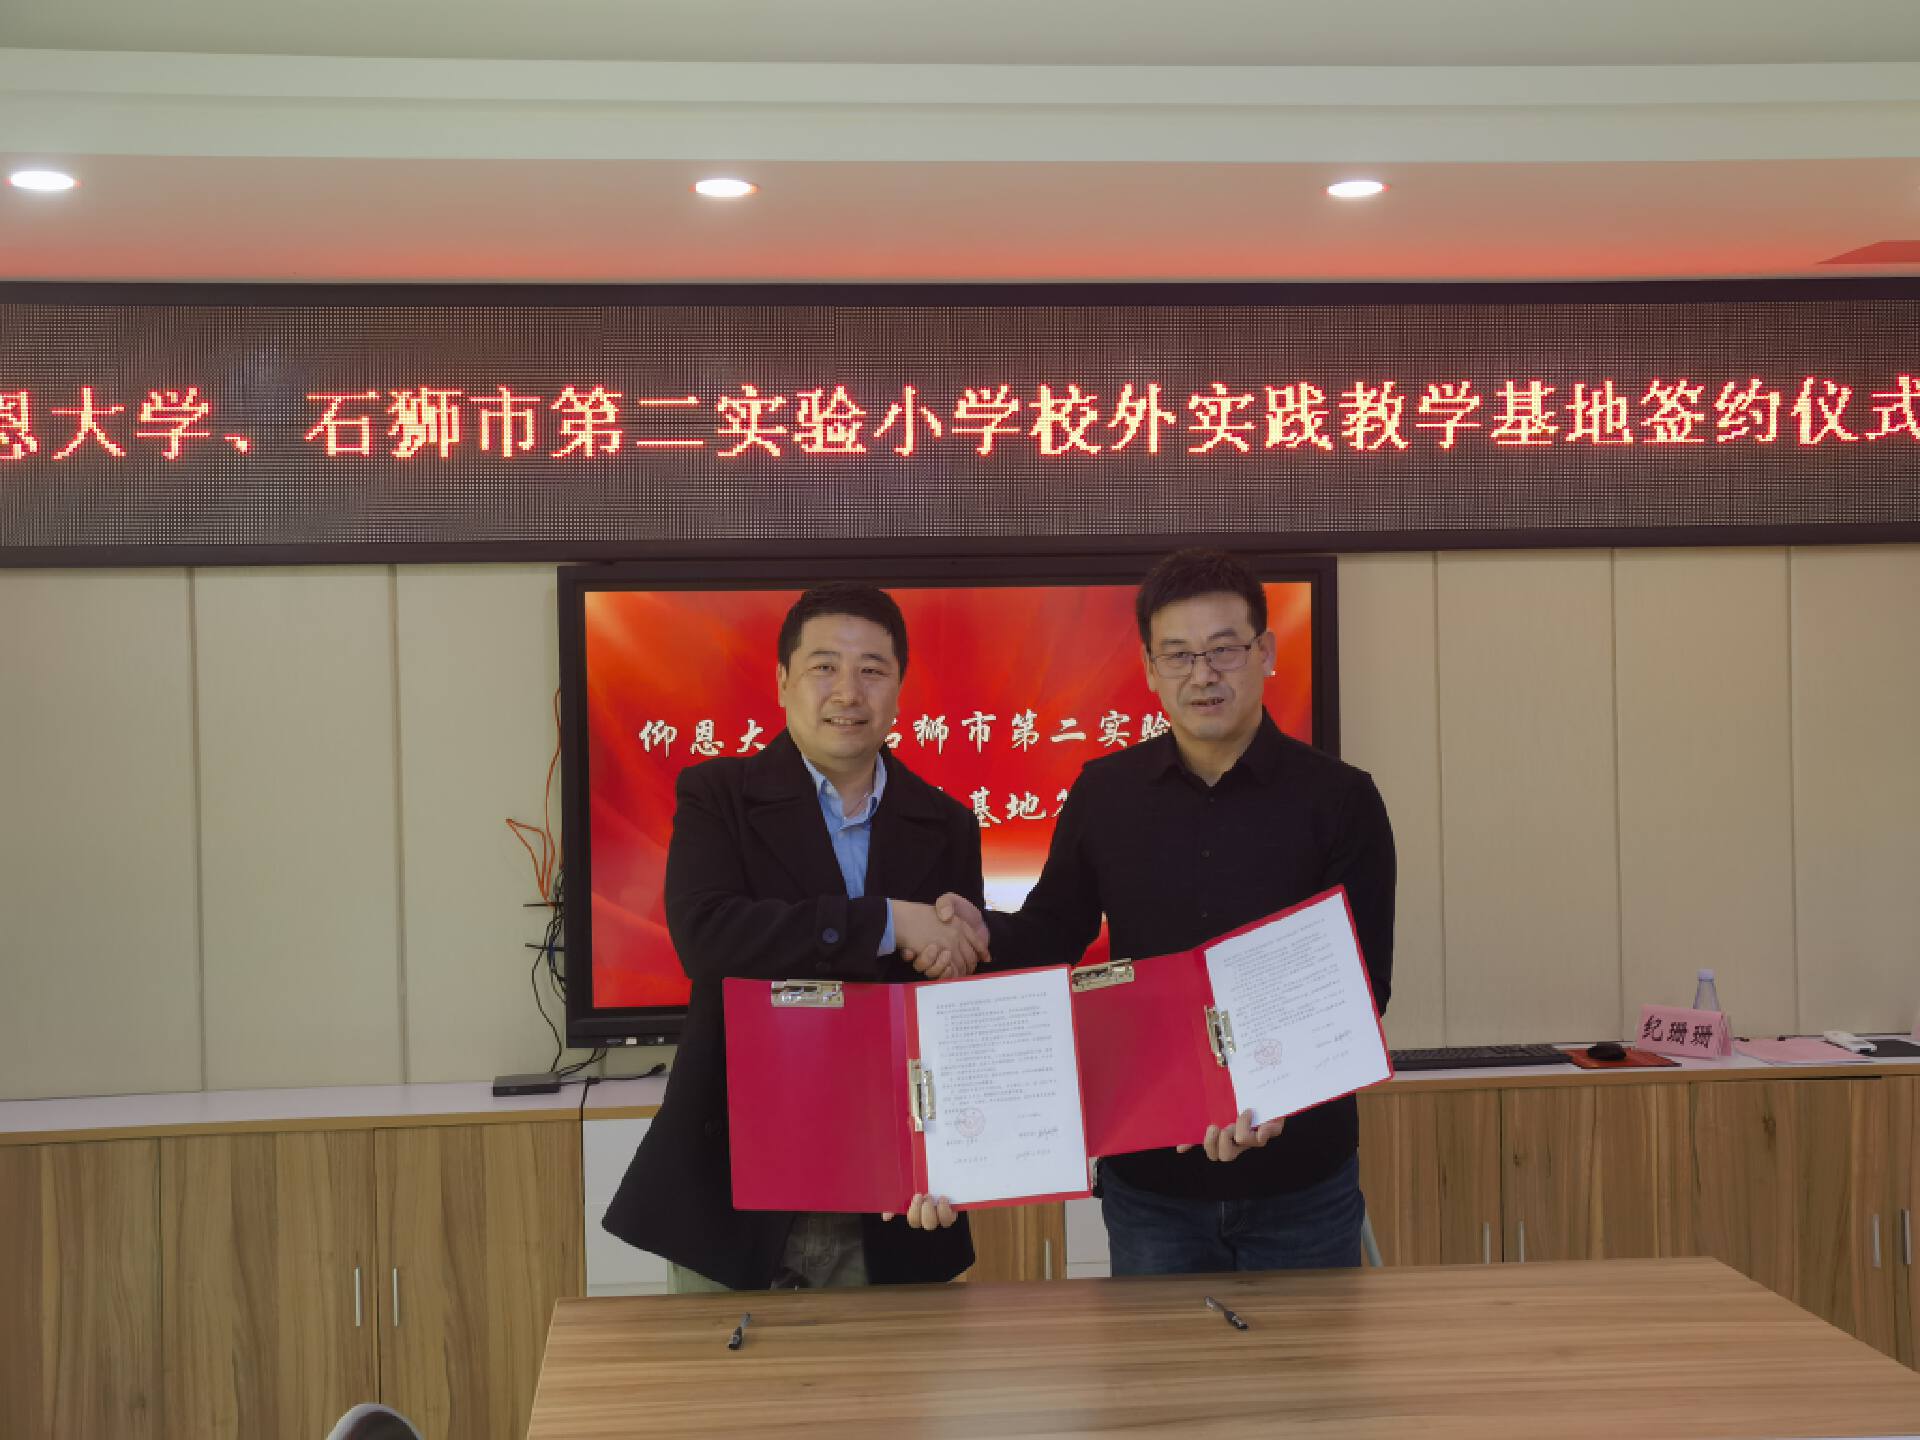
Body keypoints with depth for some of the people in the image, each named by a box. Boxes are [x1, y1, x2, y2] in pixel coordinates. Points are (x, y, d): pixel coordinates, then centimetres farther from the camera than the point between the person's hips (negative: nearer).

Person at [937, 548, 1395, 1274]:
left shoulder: (1339, 799, -5)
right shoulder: (1105, 794, 2)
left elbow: (1362, 988, -7)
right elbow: (1054, 934, 11)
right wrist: (982, 933, -12)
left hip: (1299, 1178, -1)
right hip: (1148, 1174, 2)